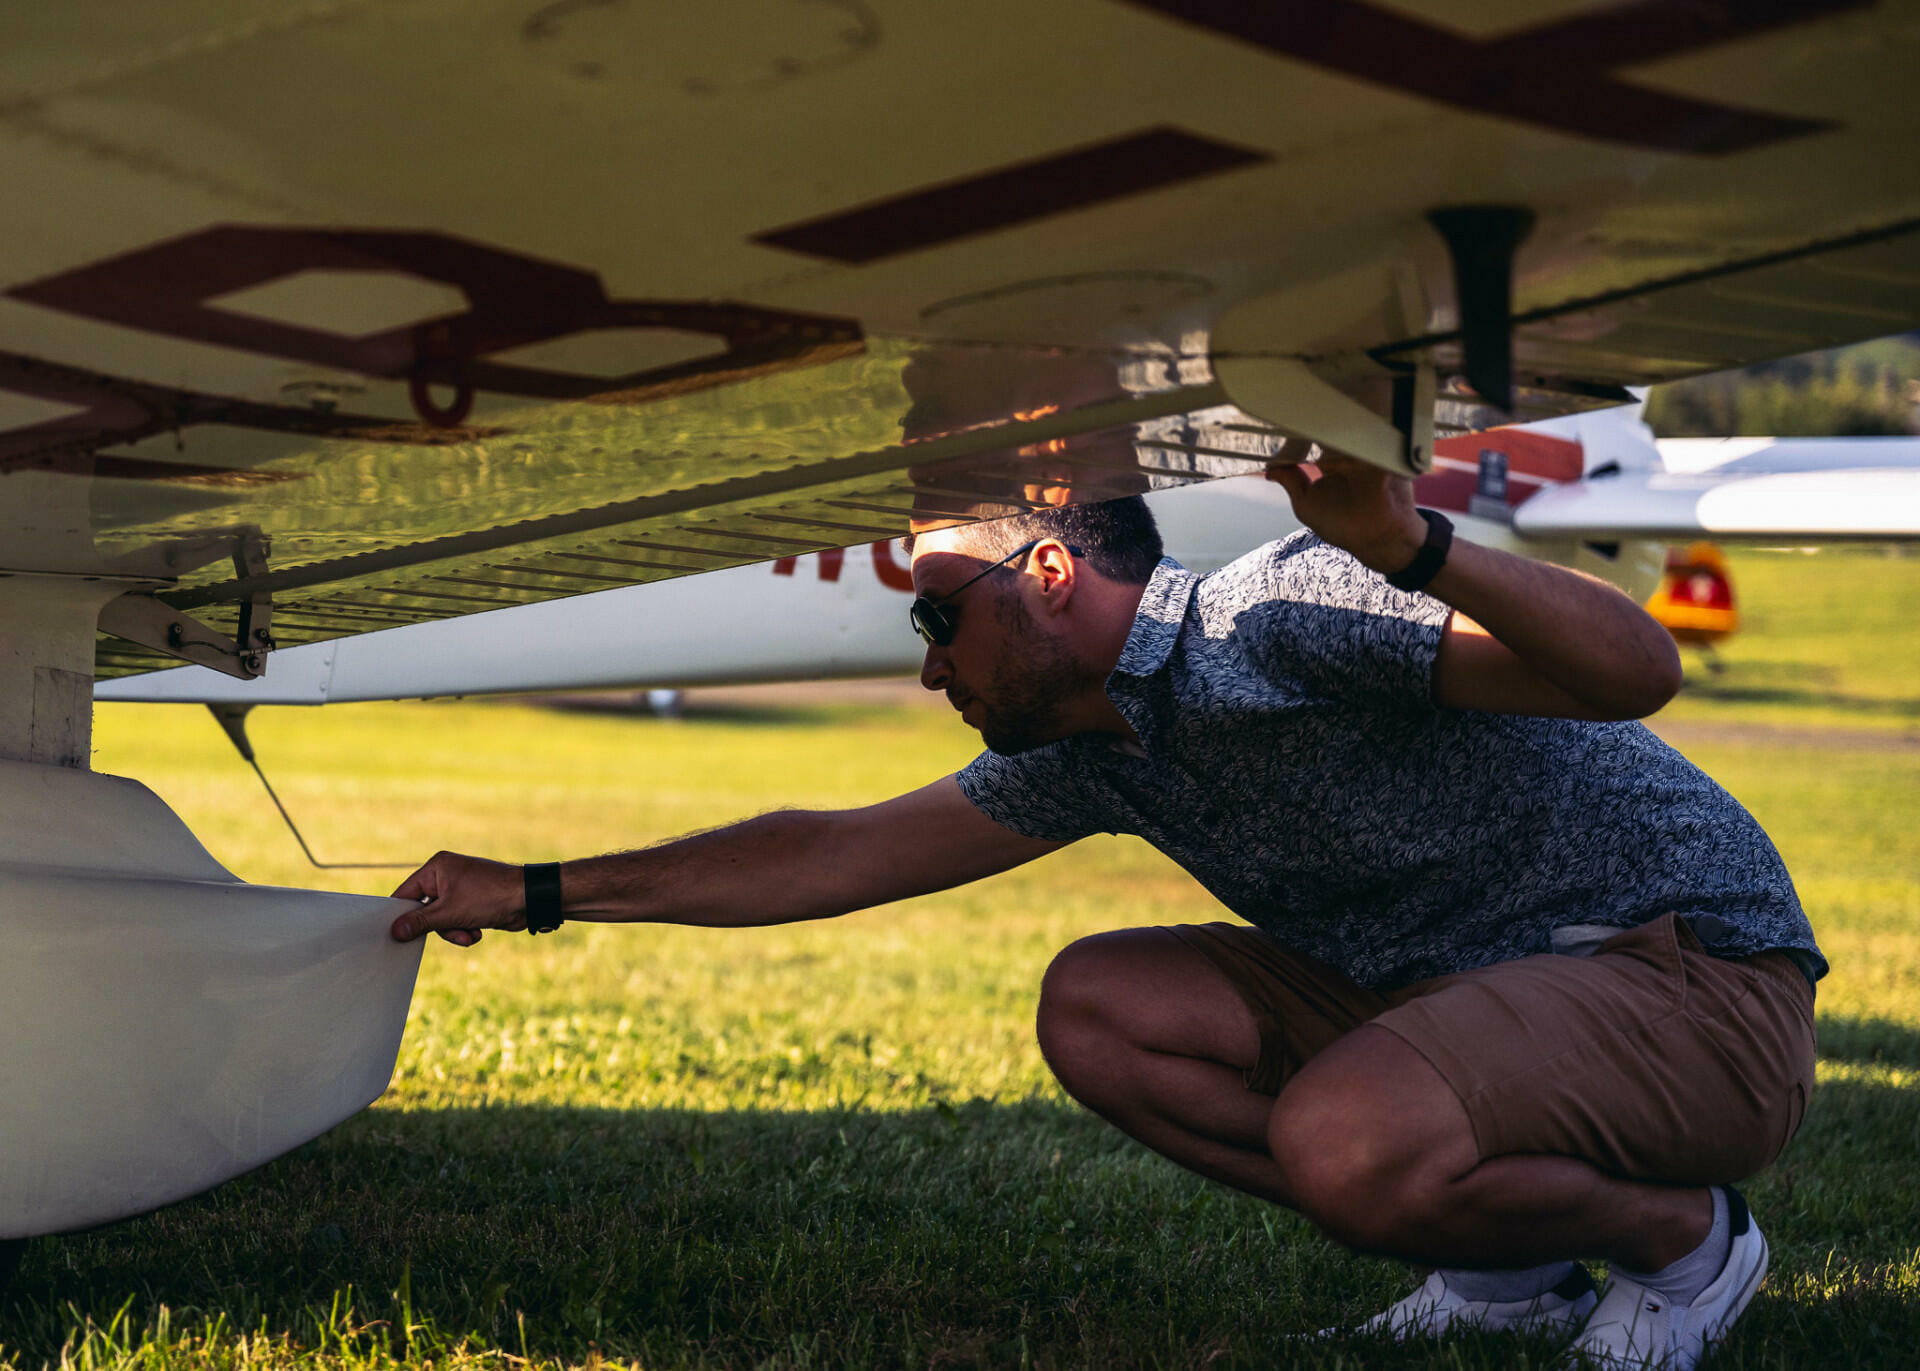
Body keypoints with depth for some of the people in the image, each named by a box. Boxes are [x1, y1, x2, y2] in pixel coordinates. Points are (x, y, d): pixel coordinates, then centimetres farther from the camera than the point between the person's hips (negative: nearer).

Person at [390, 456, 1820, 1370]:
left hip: (1698, 975, -8)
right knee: (1095, 1008, -1)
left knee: (1344, 1138, -35)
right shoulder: (1095, 751, 5)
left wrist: (1414, 550, -48)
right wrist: (534, 894, 13)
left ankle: (1679, 1237, -4)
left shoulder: (1290, 613, -22)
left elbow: (1638, 667, -32)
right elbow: (837, 854, 11)